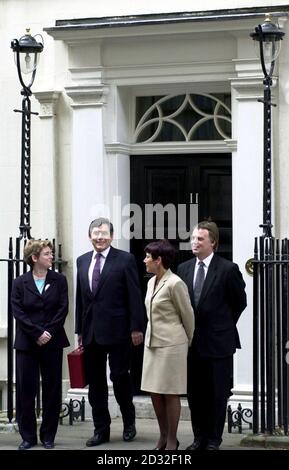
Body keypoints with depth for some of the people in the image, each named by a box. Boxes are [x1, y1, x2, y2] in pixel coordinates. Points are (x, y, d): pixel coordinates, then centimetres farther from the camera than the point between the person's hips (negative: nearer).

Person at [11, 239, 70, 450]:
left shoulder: (59, 280, 4)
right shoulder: (20, 283, 2)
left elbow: (63, 308, -1)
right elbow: (18, 312, -4)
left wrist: (49, 333, -12)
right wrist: (37, 333, -14)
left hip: (52, 342, 1)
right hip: (27, 343, -1)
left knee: (52, 389, 4)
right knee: (25, 389, 0)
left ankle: (48, 436, 13)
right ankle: (28, 436, 9)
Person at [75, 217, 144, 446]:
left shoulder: (125, 259, -4)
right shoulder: (82, 261, 11)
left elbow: (134, 296, -6)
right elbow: (80, 297, 14)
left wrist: (136, 327, -11)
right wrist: (80, 330, 13)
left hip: (117, 330, -5)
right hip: (91, 332, 5)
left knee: (120, 377, 0)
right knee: (95, 382, 8)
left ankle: (129, 422, 21)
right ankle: (101, 429, 16)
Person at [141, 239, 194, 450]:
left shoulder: (175, 284, -15)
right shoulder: (151, 282, 9)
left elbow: (188, 316, -6)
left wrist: (187, 343, 6)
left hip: (171, 345, -8)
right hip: (152, 343, 8)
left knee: (170, 394, 0)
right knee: (155, 393, 10)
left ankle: (172, 440, 10)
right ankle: (163, 436, 21)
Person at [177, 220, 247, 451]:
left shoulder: (228, 269, -8)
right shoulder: (183, 269, 5)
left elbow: (240, 302, 2)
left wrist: (223, 325, 7)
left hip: (218, 342, -4)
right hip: (192, 343, 4)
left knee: (217, 394, 4)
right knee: (195, 393, 10)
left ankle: (214, 439, 14)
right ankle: (200, 437, 20)